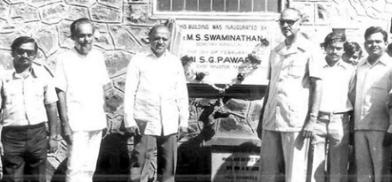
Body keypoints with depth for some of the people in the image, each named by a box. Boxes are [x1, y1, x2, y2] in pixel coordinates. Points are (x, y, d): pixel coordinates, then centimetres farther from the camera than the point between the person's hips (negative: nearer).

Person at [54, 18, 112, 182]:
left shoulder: (98, 56, 8)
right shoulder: (64, 59, -7)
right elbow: (61, 93, -7)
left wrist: (107, 88, -7)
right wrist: (65, 123, -11)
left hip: (97, 121, 5)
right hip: (77, 123, -5)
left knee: (89, 168, 12)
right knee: (76, 168, -10)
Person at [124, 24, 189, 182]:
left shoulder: (175, 62, 9)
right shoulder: (138, 60, 1)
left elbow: (182, 94, 11)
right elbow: (129, 92, 0)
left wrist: (184, 120, 8)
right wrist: (129, 119, -6)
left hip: (169, 124, 3)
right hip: (145, 122, -3)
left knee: (169, 165, 8)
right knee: (141, 163, -4)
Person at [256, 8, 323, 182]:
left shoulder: (310, 50, 0)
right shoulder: (275, 52, 17)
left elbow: (316, 86, -4)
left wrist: (312, 120, -13)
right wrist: (261, 119, 16)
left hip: (296, 121, -5)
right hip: (271, 120, 6)